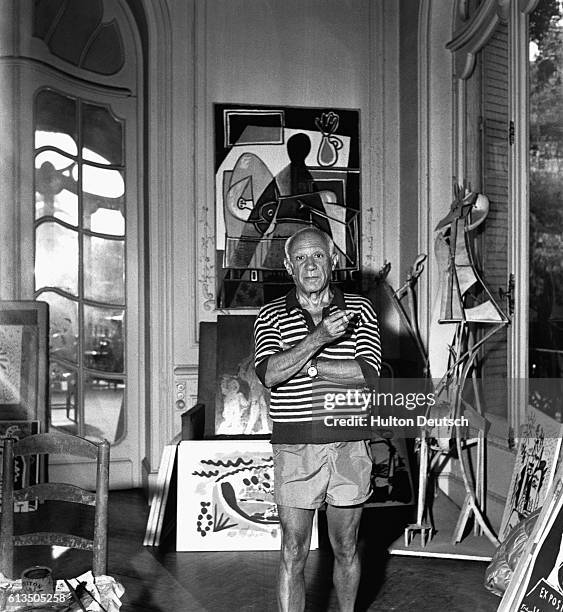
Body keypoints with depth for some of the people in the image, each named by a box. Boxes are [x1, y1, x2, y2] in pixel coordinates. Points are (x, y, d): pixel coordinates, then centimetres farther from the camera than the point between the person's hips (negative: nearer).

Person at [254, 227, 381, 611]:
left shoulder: (359, 310, 4)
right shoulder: (272, 316, 3)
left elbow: (367, 373, -10)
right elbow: (269, 373, -14)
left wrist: (302, 366, -12)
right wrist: (317, 339, -24)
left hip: (349, 443, 1)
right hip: (294, 447, -1)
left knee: (345, 549, 15)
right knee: (293, 554, 4)